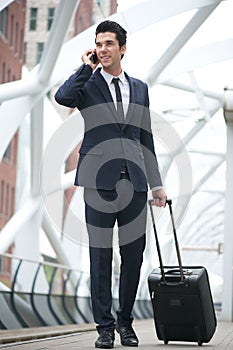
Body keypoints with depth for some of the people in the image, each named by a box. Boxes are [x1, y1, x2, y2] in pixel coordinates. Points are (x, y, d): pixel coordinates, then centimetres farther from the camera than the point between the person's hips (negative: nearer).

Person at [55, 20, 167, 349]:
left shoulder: (140, 88, 15)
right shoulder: (88, 84, 4)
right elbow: (62, 97, -21)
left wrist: (156, 183, 15)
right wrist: (87, 67, -9)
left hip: (135, 181, 3)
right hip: (100, 180, -3)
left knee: (134, 254, 7)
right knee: (101, 255, 1)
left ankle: (125, 321, 22)